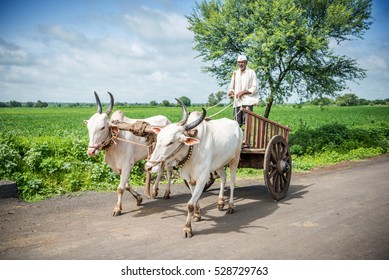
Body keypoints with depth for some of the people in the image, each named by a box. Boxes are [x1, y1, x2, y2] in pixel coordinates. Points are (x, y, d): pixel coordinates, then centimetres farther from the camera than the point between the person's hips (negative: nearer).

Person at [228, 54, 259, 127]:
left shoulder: (251, 73, 2)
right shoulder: (235, 73, 16)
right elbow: (232, 87, 21)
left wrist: (242, 92, -11)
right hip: (237, 102, 4)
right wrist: (231, 92, -3)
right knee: (237, 123, 0)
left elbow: (255, 88, -3)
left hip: (248, 102, -4)